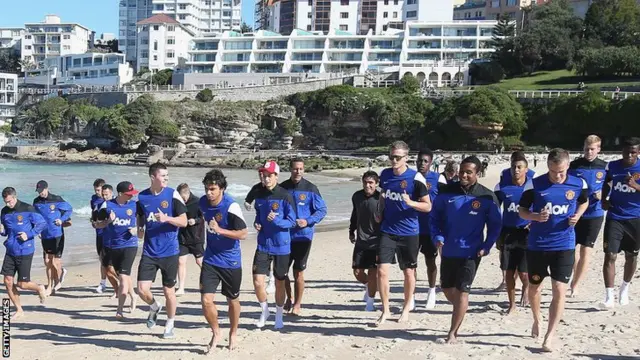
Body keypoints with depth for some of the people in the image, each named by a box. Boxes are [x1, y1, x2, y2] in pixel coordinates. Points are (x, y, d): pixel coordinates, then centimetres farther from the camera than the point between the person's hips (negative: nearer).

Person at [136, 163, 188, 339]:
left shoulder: (173, 194, -6)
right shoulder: (142, 197, 3)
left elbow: (184, 221, -7)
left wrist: (166, 218, -22)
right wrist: (140, 228, 0)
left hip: (169, 251, -2)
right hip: (149, 251, 2)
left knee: (169, 290, 7)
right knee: (142, 289, -6)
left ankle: (170, 325, 26)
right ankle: (154, 307, 28)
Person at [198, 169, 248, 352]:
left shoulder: (231, 206, -21)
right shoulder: (202, 202, -4)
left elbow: (243, 234, -22)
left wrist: (219, 230, -30)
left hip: (231, 260, -3)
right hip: (210, 259, 3)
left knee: (232, 300, 13)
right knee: (206, 300, -7)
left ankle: (233, 334, 37)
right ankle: (216, 333, 20)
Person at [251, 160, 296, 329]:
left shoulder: (285, 196, -11)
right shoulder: (259, 195, 4)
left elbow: (292, 221, -10)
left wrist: (275, 220, -26)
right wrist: (256, 223, -1)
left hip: (281, 246, -3)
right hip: (263, 245, 3)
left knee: (279, 283, 10)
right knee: (258, 282, -5)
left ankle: (279, 316, 30)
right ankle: (264, 310, 22)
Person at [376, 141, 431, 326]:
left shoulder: (416, 178, -10)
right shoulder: (385, 174, 4)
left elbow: (428, 206, -7)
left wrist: (410, 202, -23)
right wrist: (380, 213, 8)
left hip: (409, 232, -3)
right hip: (387, 231, 3)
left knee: (408, 272, 10)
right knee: (382, 270, -6)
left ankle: (406, 308, 29)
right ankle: (385, 310, 9)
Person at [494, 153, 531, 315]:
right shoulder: (502, 185, -3)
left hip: (526, 233, -2)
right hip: (507, 233, 2)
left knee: (524, 273, -5)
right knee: (508, 272, 5)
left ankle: (526, 287, 33)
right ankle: (512, 305, 24)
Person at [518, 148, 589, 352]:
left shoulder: (579, 184, -4)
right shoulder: (534, 184, -9)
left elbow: (584, 202, 16)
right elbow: (522, 210, -1)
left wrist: (577, 216, -5)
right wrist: (535, 217, -22)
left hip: (564, 245, 0)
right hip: (537, 245, 0)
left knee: (559, 291, -6)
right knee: (534, 286, 15)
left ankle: (549, 337, 3)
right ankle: (537, 319, 43)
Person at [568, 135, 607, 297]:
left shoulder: (604, 167, -1)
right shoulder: (574, 166, -4)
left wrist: (603, 195, -10)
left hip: (594, 214, 0)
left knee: (586, 251, 2)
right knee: (573, 249, 7)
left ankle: (575, 285, 13)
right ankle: (574, 281, 26)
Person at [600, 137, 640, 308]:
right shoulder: (612, 166, -1)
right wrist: (604, 199, 5)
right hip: (614, 218, 0)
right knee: (610, 255, -8)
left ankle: (625, 289, 35)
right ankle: (609, 295, -3)